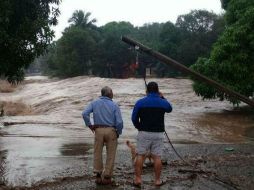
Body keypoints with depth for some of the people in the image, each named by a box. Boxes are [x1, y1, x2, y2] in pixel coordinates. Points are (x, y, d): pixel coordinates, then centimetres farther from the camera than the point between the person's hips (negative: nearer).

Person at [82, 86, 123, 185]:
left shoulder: (94, 103, 4)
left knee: (97, 153, 13)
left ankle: (98, 176, 13)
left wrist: (89, 125, 2)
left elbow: (85, 113, -9)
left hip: (98, 130, 2)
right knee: (110, 155, 8)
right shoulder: (114, 105, -2)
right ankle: (107, 177, 10)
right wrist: (119, 132, 6)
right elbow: (119, 122, -9)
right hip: (111, 130, -1)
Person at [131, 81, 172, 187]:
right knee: (157, 157, 6)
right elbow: (170, 109, 22)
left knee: (140, 155, 7)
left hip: (144, 133, -1)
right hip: (158, 133, 1)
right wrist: (162, 98, 24)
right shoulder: (163, 102, -1)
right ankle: (157, 180, 11)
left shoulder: (140, 102, -4)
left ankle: (138, 178, 6)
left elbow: (134, 118, 2)